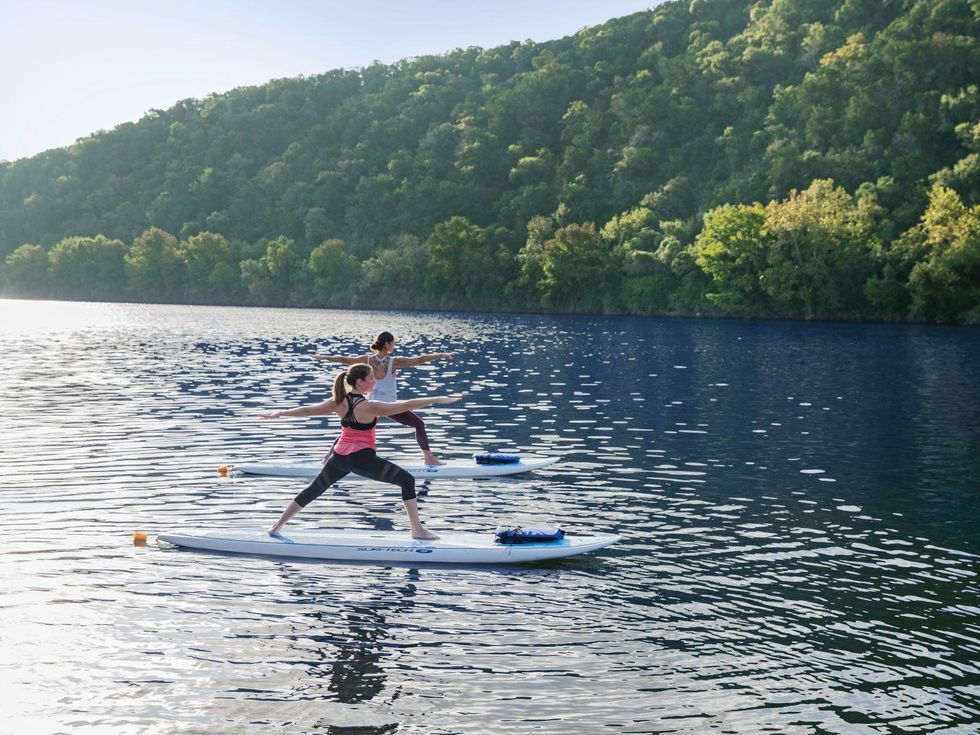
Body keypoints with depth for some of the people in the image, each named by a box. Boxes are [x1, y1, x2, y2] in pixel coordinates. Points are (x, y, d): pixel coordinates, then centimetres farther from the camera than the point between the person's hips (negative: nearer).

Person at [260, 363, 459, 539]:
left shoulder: (338, 402, 2)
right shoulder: (369, 406, -15)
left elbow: (308, 410, 10)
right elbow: (405, 406, -18)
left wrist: (280, 414, 22)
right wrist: (436, 399, -16)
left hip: (339, 457, 7)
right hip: (362, 458, -7)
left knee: (314, 490, 22)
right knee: (407, 480, -4)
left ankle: (278, 525, 29)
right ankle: (418, 529, -10)